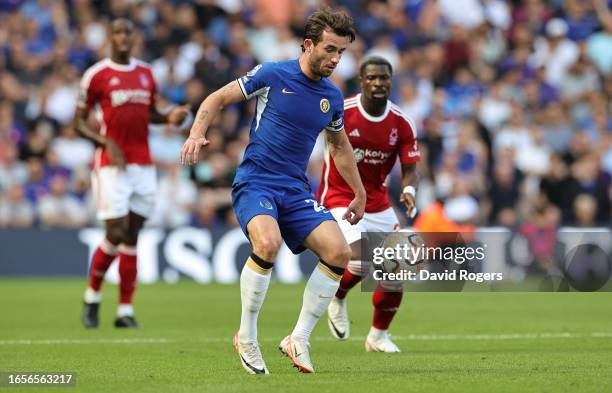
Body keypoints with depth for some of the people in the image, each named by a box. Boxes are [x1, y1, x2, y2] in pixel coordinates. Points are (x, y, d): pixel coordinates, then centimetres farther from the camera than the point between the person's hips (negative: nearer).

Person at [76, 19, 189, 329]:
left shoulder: (145, 73, 12)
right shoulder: (96, 75, -2)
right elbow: (79, 122, 0)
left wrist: (170, 117, 2)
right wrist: (106, 143, -14)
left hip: (143, 164, 5)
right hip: (111, 164, -5)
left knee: (132, 237, 3)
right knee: (116, 234, -10)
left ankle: (125, 311, 6)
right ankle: (92, 297, 12)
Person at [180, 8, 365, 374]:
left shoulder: (332, 97, 9)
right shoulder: (272, 75, -6)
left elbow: (340, 146, 27)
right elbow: (218, 99, 2)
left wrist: (360, 193, 29)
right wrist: (197, 134, -14)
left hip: (296, 190, 5)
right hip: (255, 182, -5)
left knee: (339, 251, -15)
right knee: (268, 244, -33)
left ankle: (299, 339, 0)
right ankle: (246, 337, -13)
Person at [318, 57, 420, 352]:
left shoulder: (402, 123, -6)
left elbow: (409, 168, -4)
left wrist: (409, 190, -26)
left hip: (378, 203, 5)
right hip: (340, 199, -5)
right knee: (360, 261, -24)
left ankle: (378, 335, 24)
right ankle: (337, 298, 11)